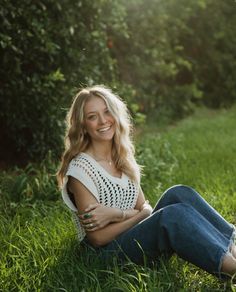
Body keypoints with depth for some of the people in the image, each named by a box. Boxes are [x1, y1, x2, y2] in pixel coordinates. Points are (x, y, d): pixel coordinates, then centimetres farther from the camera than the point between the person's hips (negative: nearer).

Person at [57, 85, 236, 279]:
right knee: (173, 213, -29)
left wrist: (117, 214, -17)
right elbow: (98, 237, -14)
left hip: (136, 238, 7)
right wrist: (142, 213, -12)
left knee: (178, 194, -17)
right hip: (109, 251, -6)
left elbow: (145, 208, 3)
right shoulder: (80, 168, -14)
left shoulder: (123, 157, 8)